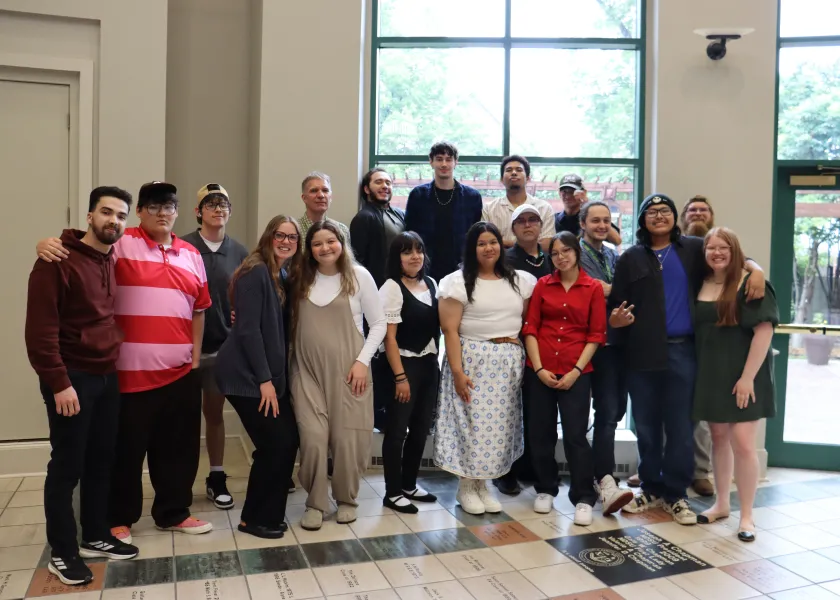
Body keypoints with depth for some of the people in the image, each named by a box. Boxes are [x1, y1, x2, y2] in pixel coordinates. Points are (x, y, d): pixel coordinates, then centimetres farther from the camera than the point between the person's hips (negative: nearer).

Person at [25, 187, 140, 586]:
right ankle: (62, 552, 18)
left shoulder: (114, 263, 10)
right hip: (72, 379, -7)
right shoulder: (59, 260, -13)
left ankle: (96, 537, 29)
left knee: (101, 461, 14)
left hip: (107, 377, 7)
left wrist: (117, 362, 9)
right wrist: (58, 382, -19)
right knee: (66, 467, 3)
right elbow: (40, 328, -17)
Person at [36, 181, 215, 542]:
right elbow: (76, 247, -9)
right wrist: (48, 244, -31)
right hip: (130, 371, -4)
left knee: (178, 447, 14)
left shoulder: (191, 255, 11)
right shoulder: (120, 244, -2)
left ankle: (173, 513, 31)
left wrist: (196, 356, 11)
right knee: (127, 448, 8)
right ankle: (120, 518, 28)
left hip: (180, 371, 5)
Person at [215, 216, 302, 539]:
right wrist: (264, 380, -20)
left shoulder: (282, 277, 13)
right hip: (247, 375, -8)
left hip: (270, 373, 8)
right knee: (276, 444, -5)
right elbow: (248, 330, -20)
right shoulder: (255, 273, -14)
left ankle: (269, 513, 22)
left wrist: (273, 376, 10)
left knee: (288, 441, 6)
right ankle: (254, 518, 13)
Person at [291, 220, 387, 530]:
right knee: (313, 437, -6)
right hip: (308, 371, 2)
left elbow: (379, 323, 1)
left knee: (347, 437, 3)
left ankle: (346, 499, 26)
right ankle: (315, 503, 14)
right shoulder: (301, 279, 8)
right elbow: (289, 322, 13)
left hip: (347, 370, -2)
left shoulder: (358, 275, -1)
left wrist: (362, 360, -7)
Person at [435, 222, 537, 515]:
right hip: (472, 361, -4)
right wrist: (457, 371, -15)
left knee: (499, 424, 7)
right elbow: (450, 330, -9)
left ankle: (482, 483, 23)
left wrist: (529, 362, 4)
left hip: (509, 364, 4)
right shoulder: (459, 282, -4)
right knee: (473, 422, -1)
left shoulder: (520, 281, 9)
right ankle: (466, 487, 16)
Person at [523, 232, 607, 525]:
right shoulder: (542, 285, 5)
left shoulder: (594, 288, 0)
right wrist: (538, 368, -7)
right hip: (540, 370, 2)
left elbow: (596, 334, -1)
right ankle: (545, 490, 26)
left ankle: (584, 499, 10)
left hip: (576, 371, -2)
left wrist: (576, 370, -9)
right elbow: (530, 328, 2)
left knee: (575, 434, -3)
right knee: (541, 431, 9)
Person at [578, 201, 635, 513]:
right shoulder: (576, 255, -4)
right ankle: (606, 483, -11)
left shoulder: (613, 255, 18)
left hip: (620, 340, 7)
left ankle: (597, 466, 29)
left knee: (618, 407, 12)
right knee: (607, 410, -12)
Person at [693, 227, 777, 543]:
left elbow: (764, 331, -16)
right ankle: (721, 504, 27)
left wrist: (748, 377, -18)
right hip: (710, 374, 6)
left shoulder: (750, 284, -10)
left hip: (742, 376, -5)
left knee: (742, 443, -6)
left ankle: (746, 516, 8)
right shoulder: (701, 284, 6)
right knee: (718, 438, 13)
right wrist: (700, 372, 6)